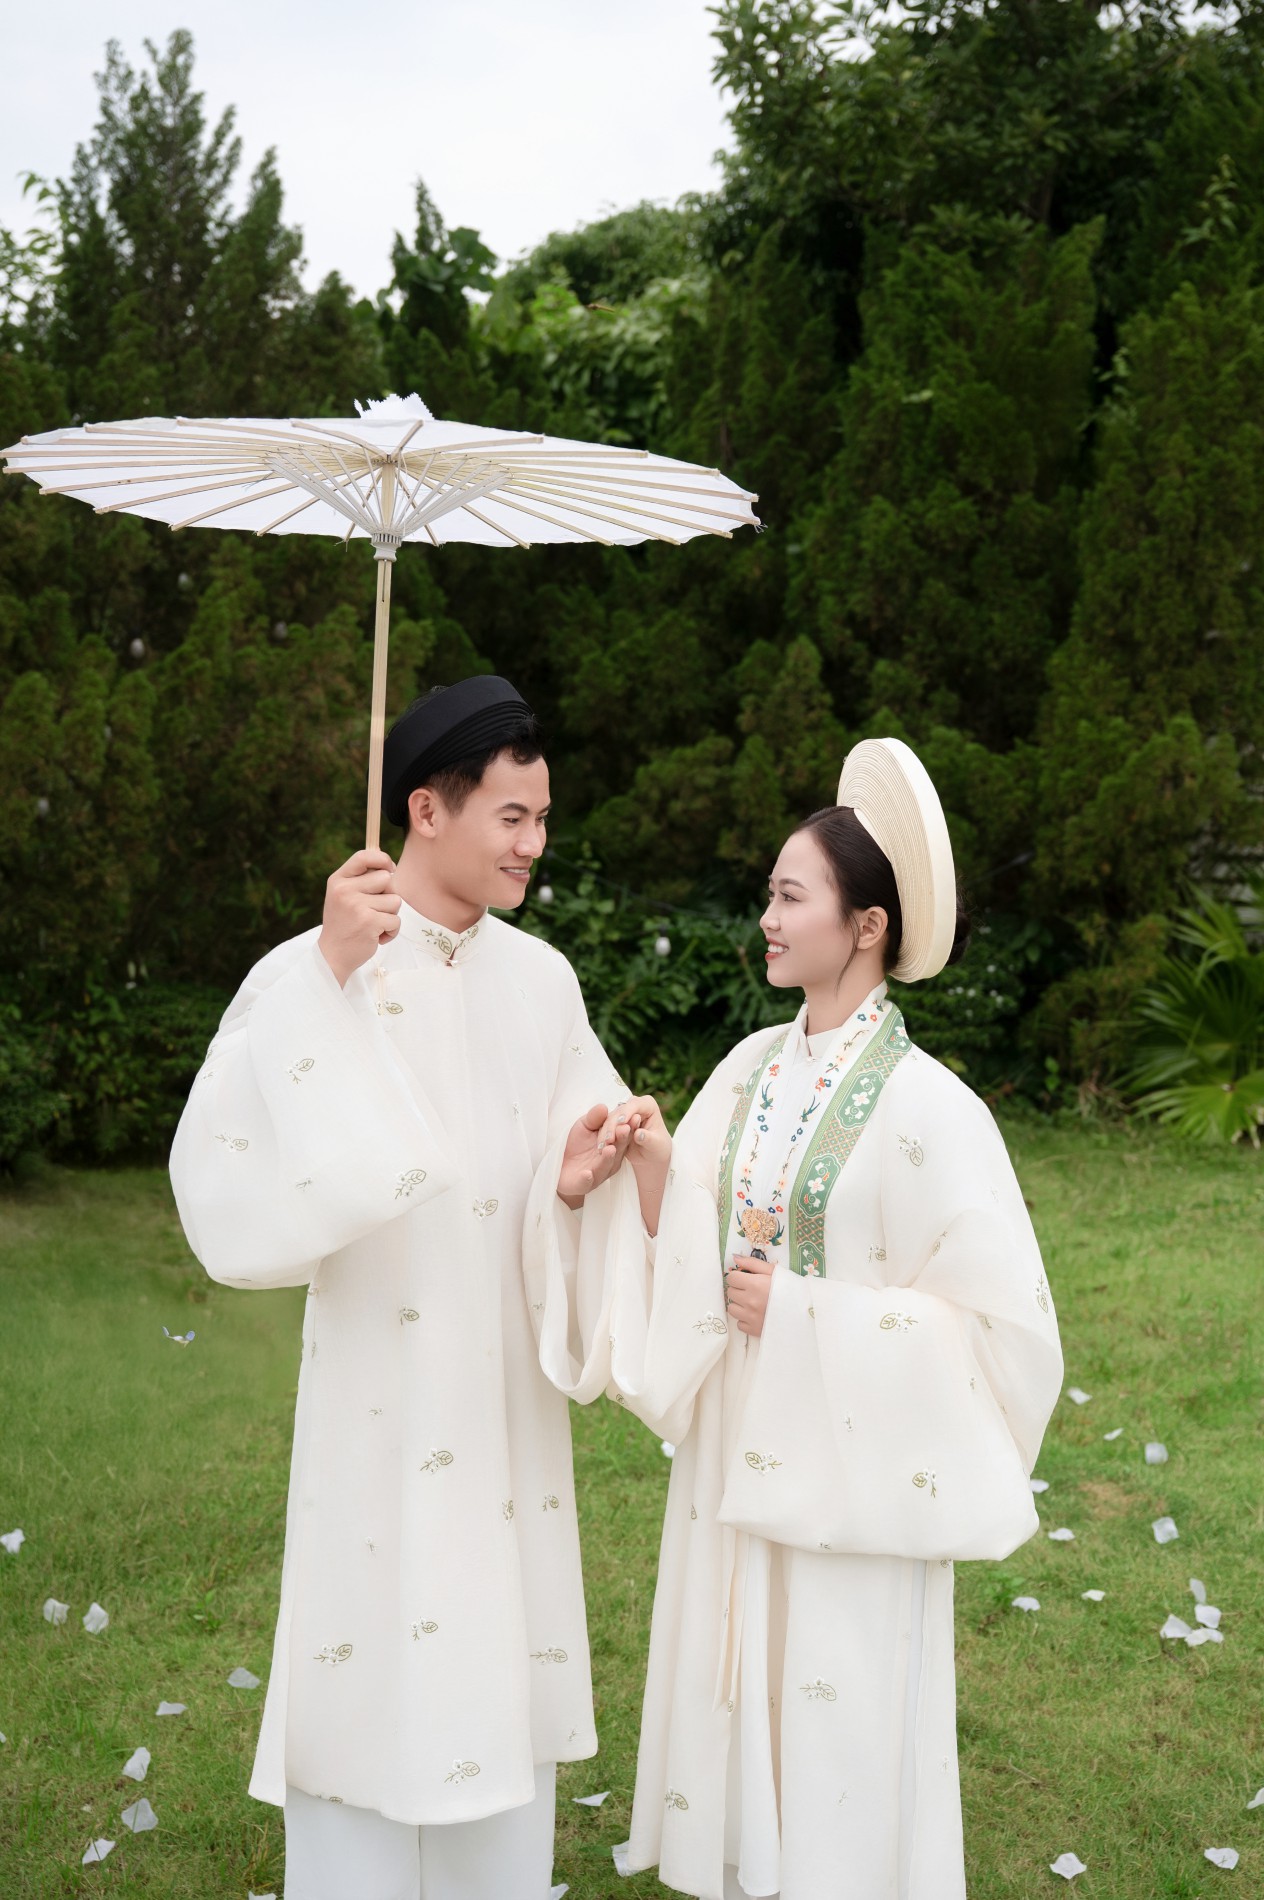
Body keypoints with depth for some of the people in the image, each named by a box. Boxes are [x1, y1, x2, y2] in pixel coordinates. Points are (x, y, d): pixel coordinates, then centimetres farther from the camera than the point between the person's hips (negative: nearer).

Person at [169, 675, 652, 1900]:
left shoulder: (541, 978, 3)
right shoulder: (310, 976, -13)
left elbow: (584, 1145, 9)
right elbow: (227, 1177, -25)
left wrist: (581, 1182, -15)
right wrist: (329, 979, -30)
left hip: (509, 1396, 5)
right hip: (382, 1399, -5)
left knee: (500, 1669, 15)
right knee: (379, 1680, 5)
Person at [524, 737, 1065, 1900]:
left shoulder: (923, 1108, -18)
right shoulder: (752, 1070, 2)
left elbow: (1005, 1323, -17)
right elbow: (691, 1255, 5)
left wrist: (806, 1318, -18)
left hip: (848, 1481, -6)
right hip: (736, 1462, 7)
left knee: (842, 1737, 7)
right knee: (738, 1710, 18)